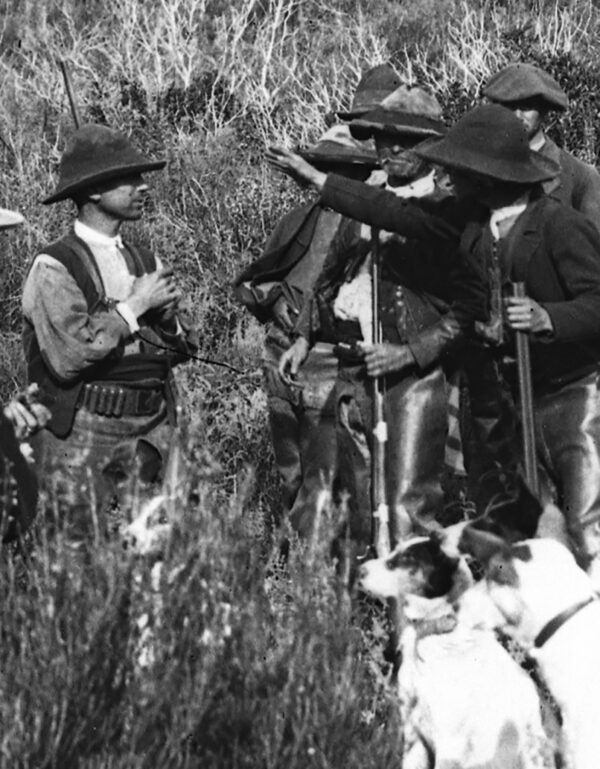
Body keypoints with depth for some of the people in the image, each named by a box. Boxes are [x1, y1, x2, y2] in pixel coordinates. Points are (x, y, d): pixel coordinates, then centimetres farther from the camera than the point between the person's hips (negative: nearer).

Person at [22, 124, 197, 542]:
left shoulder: (145, 262, 13)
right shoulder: (54, 267, -6)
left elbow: (181, 350, 17)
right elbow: (69, 357, -18)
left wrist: (166, 315, -4)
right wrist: (132, 308, -10)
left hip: (149, 430, 5)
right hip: (82, 434, -5)